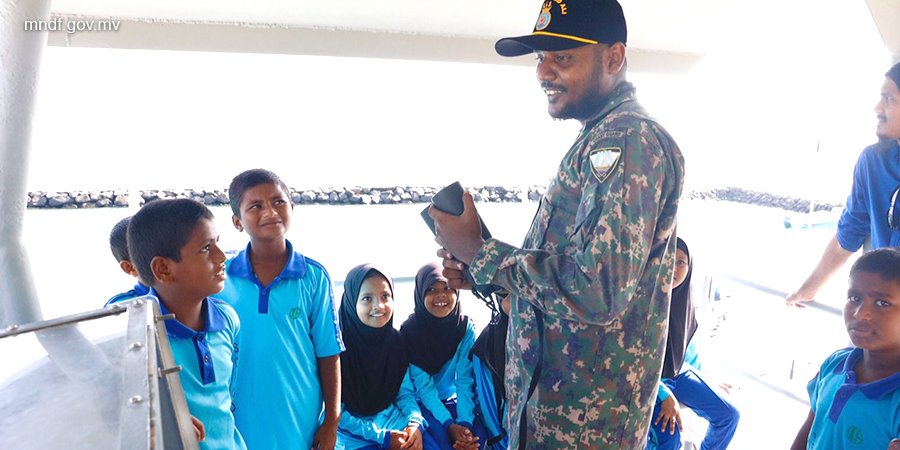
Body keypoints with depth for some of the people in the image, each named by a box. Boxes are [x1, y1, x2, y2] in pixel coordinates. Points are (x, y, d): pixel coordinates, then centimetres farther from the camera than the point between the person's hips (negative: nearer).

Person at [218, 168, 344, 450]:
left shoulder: (314, 277, -8)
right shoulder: (221, 277, -6)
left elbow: (329, 355, -4)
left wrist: (332, 422, -2)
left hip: (303, 427, 0)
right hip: (238, 426, 1)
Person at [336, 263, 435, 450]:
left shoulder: (395, 339, 0)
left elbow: (405, 392, 6)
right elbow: (336, 412, -12)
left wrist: (415, 422, -13)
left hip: (392, 419, 4)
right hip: (352, 430, -4)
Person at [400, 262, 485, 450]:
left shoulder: (466, 327, -8)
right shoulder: (410, 331, -16)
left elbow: (465, 380, -14)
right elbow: (422, 385, -19)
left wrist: (465, 421, -28)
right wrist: (450, 425, -28)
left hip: (453, 400, 2)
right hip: (422, 403, -2)